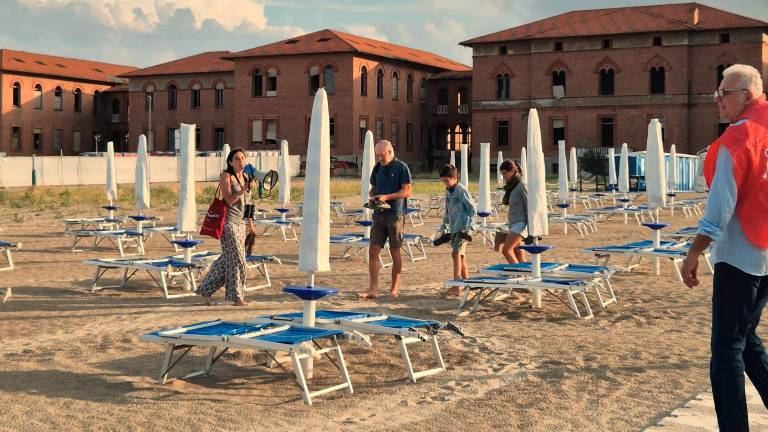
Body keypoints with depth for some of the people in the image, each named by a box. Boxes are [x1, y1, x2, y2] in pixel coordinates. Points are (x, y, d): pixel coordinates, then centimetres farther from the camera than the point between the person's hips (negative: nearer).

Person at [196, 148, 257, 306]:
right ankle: (237, 296, 6)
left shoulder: (246, 177, 13)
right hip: (228, 221, -8)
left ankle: (206, 290, 21)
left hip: (240, 222, 8)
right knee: (236, 259, -4)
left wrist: (250, 224, 19)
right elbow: (229, 200, -16)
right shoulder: (226, 176, -8)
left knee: (227, 259, 11)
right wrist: (243, 190, -27)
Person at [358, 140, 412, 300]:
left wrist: (386, 197, -19)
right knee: (373, 251, -2)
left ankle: (395, 288, 16)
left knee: (395, 252, 4)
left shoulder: (401, 167, -6)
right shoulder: (378, 168, 13)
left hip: (395, 214, -6)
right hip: (379, 214, 6)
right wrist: (373, 197, -1)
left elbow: (407, 191, -11)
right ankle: (373, 289, 0)